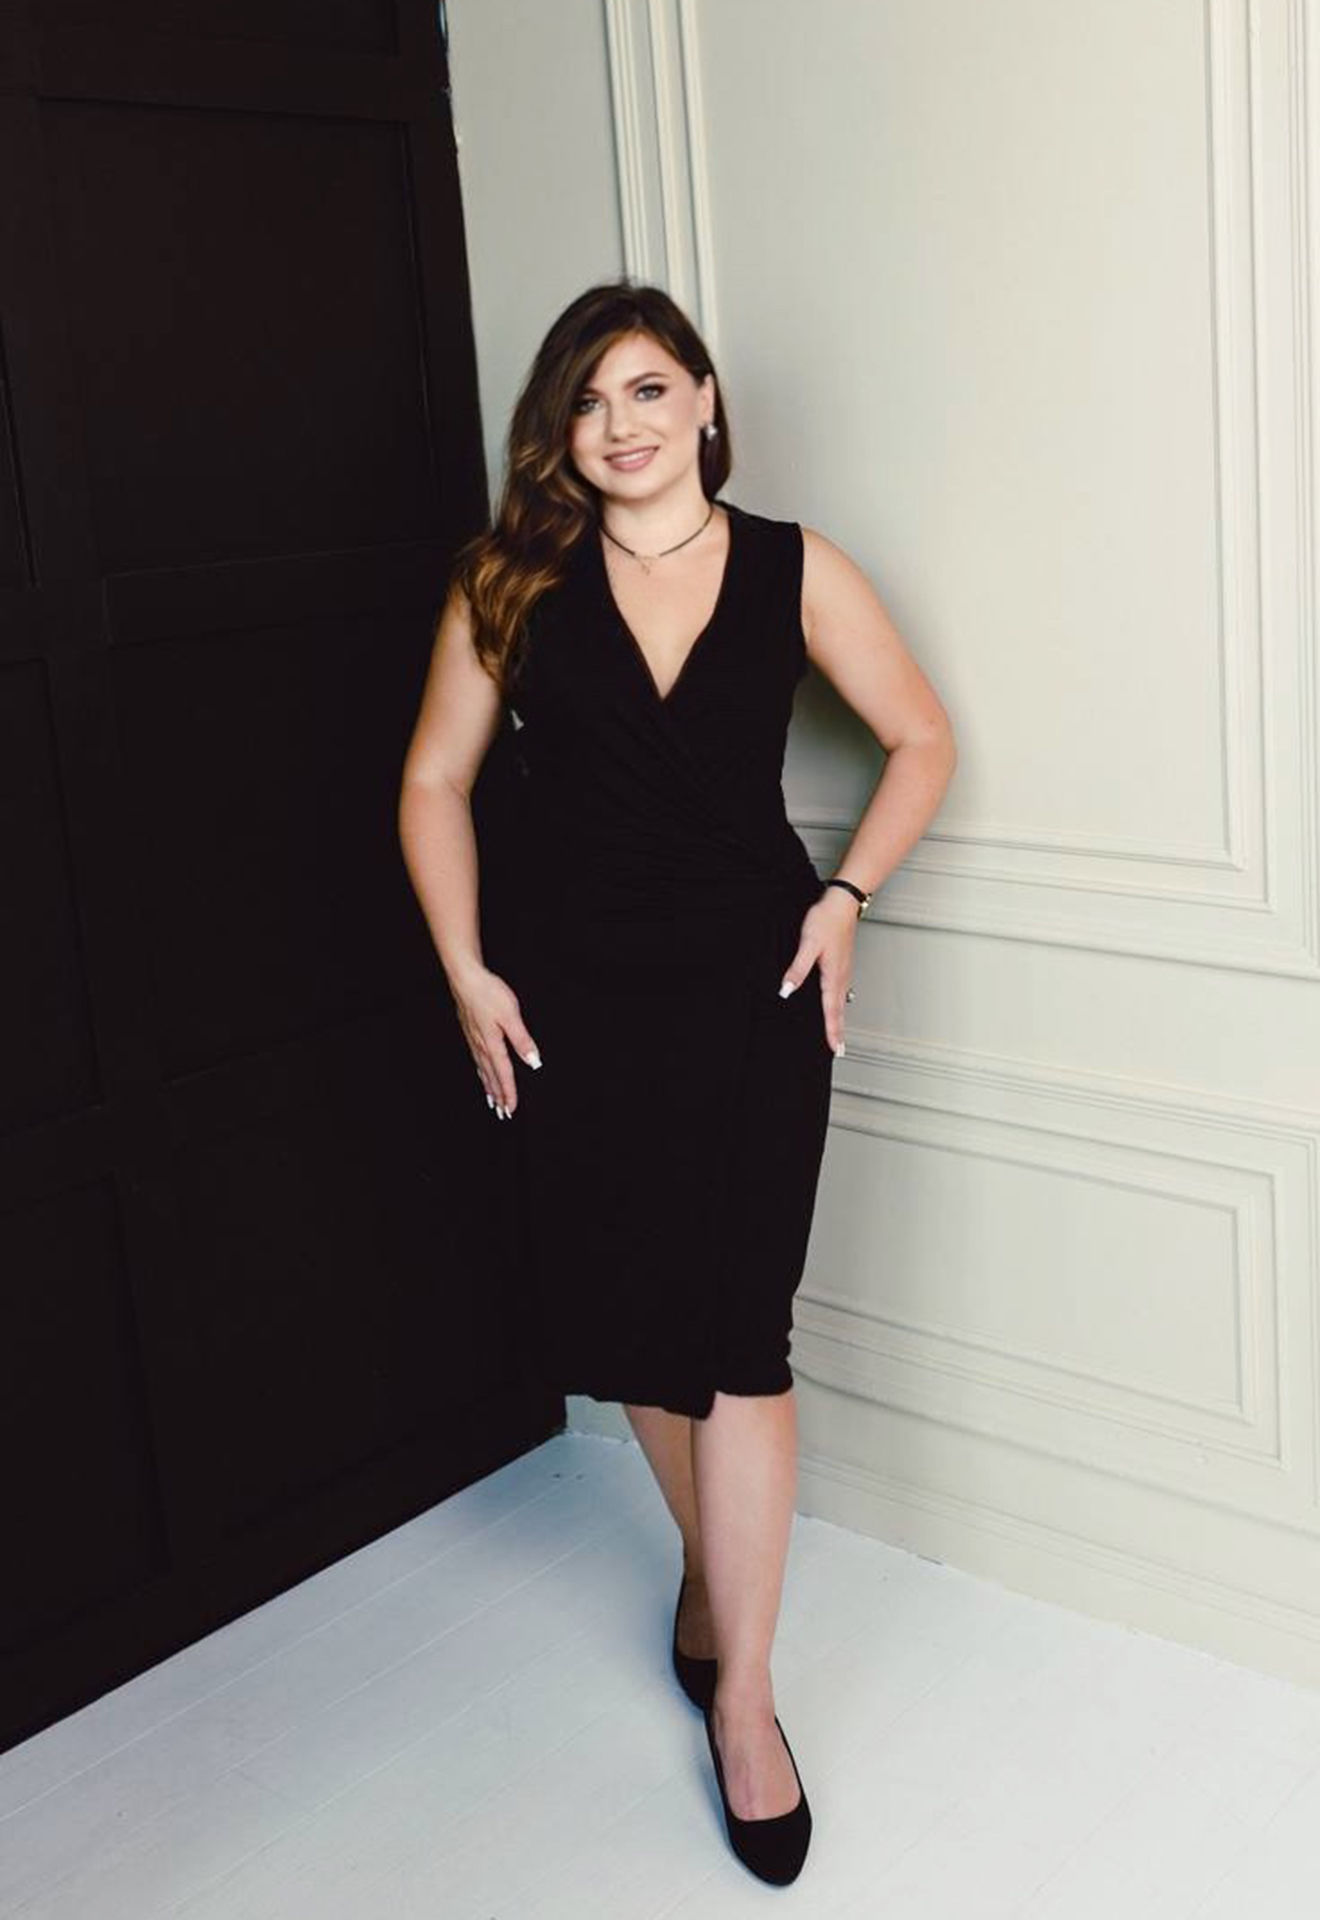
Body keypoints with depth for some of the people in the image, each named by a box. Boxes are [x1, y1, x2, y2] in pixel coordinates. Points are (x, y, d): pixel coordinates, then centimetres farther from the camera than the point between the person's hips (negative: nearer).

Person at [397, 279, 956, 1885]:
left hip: (750, 987, -1)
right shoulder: (510, 580, 0)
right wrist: (466, 971, -3)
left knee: (737, 1334, -4)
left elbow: (922, 742, 8)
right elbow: (435, 783, 5)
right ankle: (711, 1561, 39)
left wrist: (844, 894, -4)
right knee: (620, 1317, 12)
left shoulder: (794, 571, -1)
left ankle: (741, 1692, 10)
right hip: (574, 996, 2)